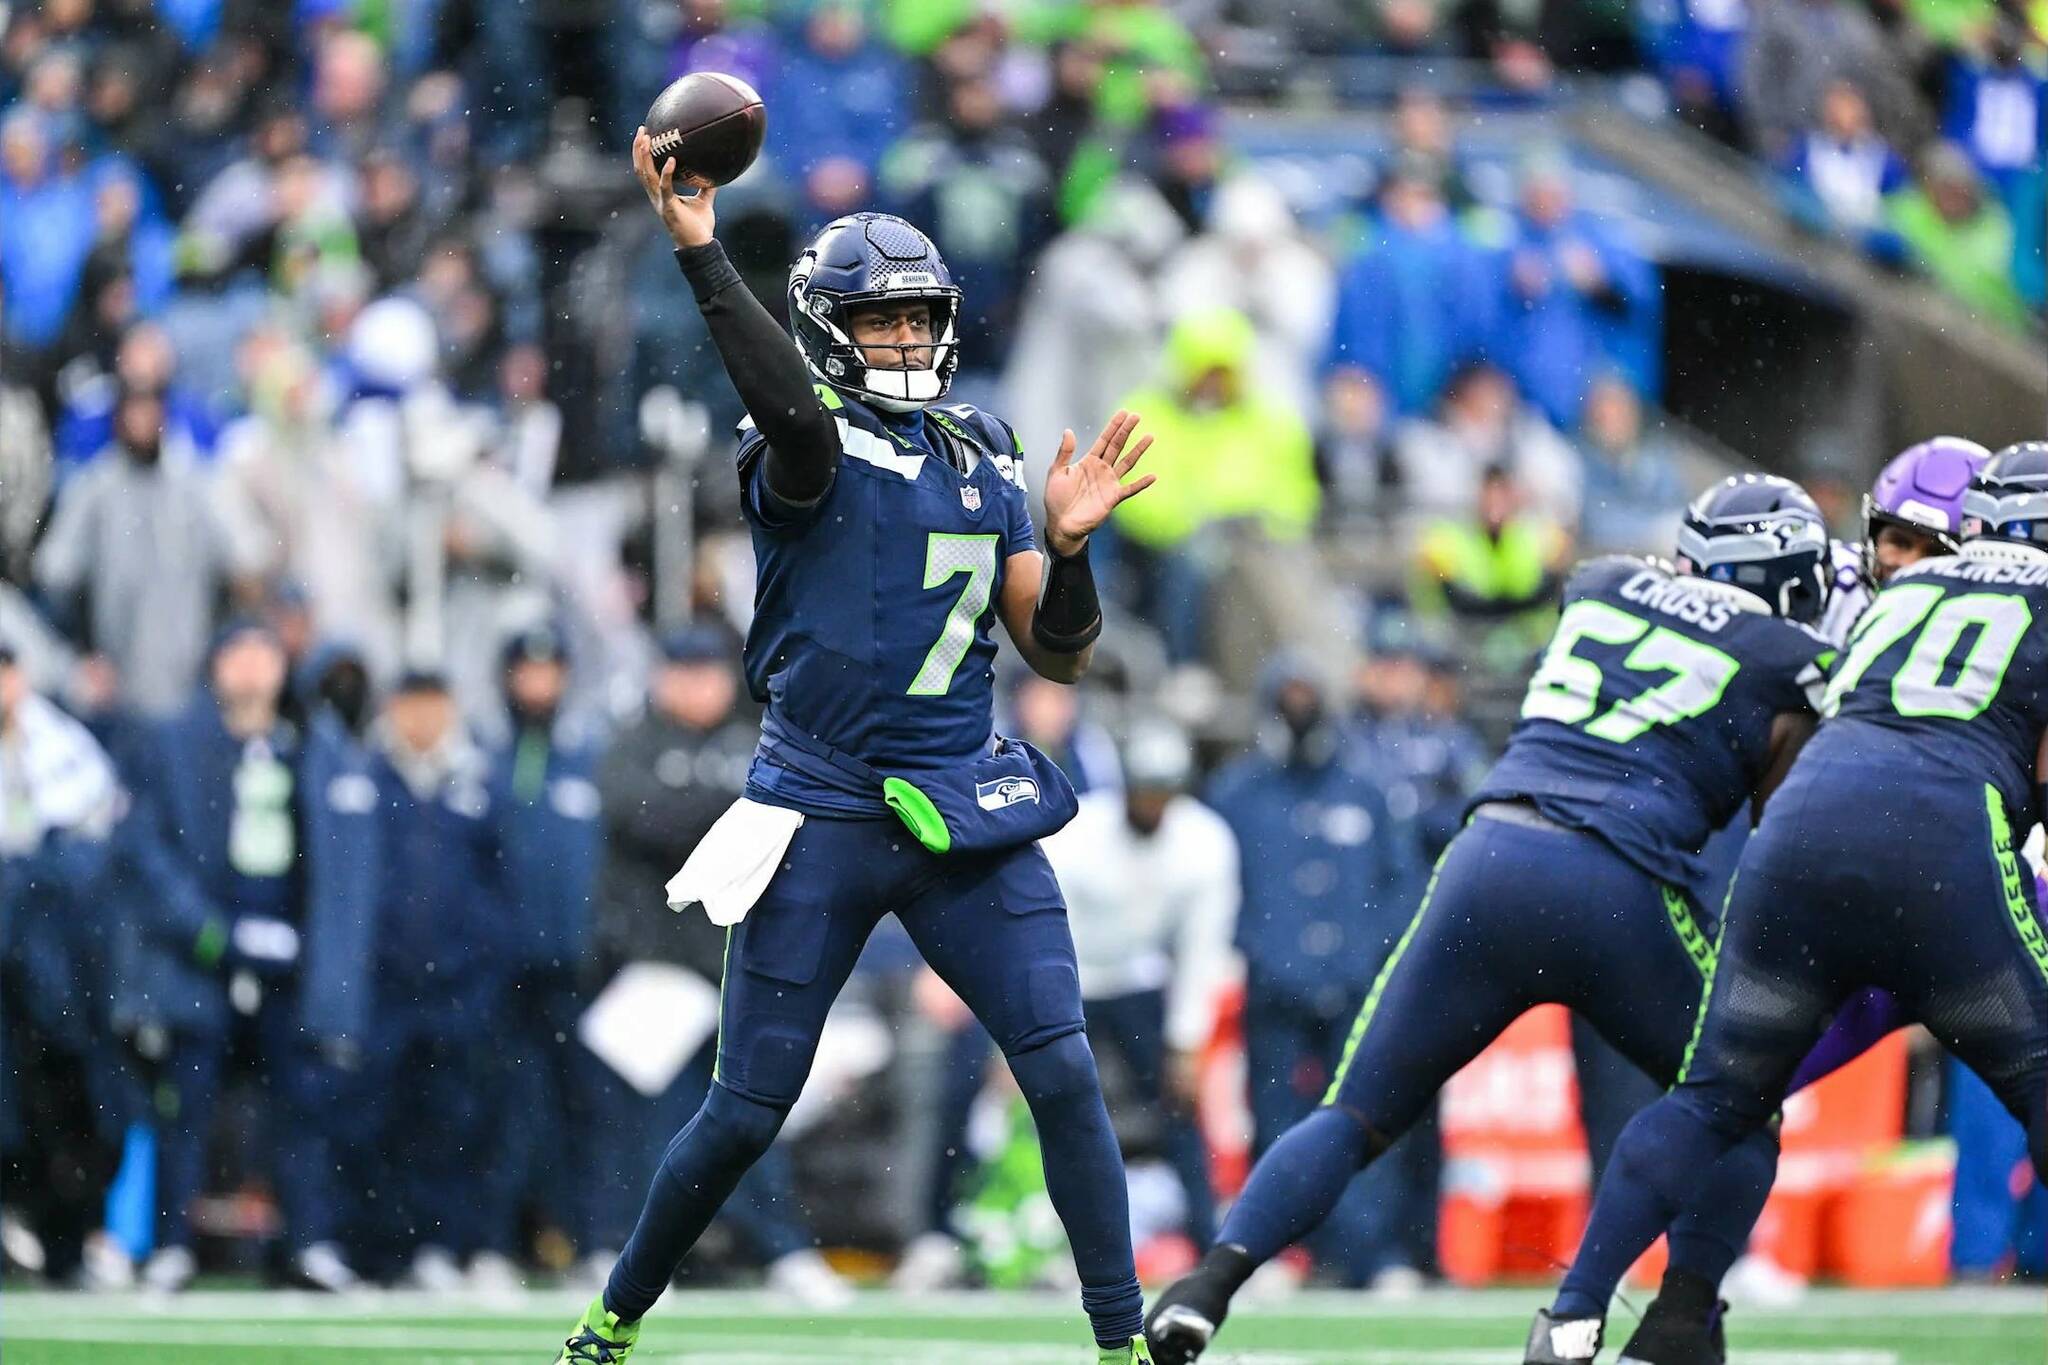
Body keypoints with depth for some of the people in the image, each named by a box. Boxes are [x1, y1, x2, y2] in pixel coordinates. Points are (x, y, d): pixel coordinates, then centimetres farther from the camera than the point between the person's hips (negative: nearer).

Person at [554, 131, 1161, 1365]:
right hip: (823, 819, -4)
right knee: (748, 1115, 2)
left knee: (1065, 1075, -8)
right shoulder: (810, 452, -5)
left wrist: (1069, 544, -10)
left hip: (969, 811, 4)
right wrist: (701, 253, -37)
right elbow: (793, 414, -32)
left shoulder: (985, 462, 10)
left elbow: (1059, 655, 9)